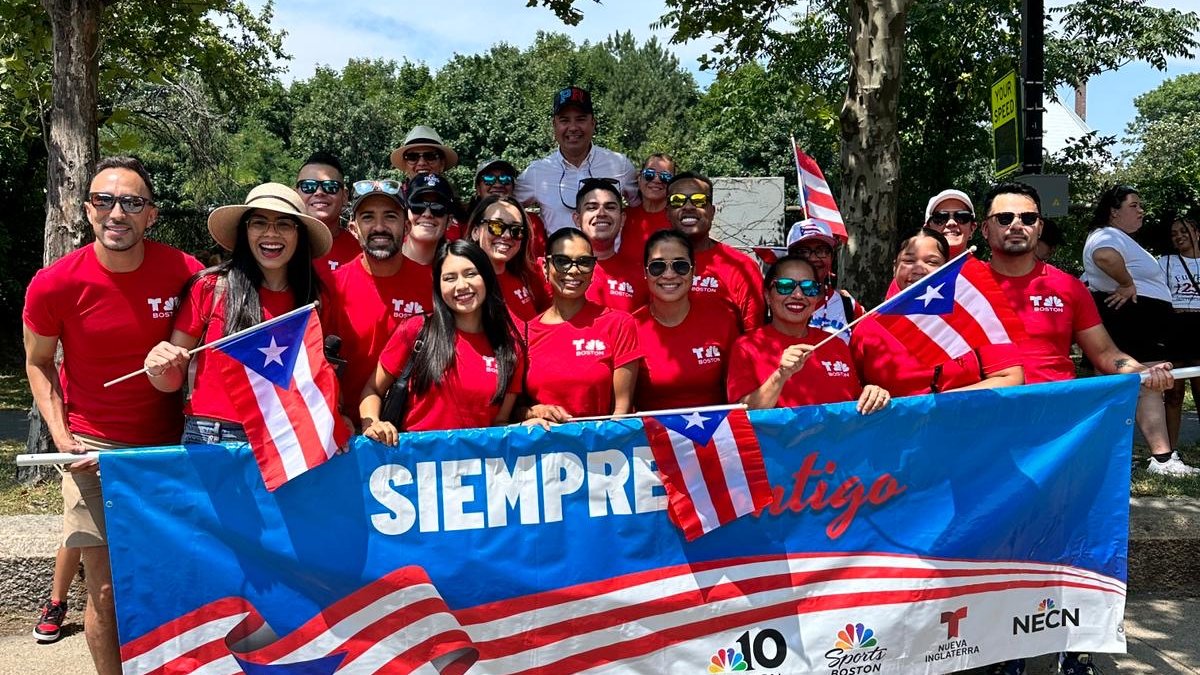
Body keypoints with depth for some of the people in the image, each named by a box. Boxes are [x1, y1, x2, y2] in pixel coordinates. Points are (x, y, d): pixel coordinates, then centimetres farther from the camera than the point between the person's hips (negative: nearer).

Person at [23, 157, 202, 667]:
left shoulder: (186, 273, -11)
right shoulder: (54, 285, -12)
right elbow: (38, 362, 2)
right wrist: (61, 437, -8)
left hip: (167, 441, 2)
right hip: (93, 445, -2)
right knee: (106, 589, -3)